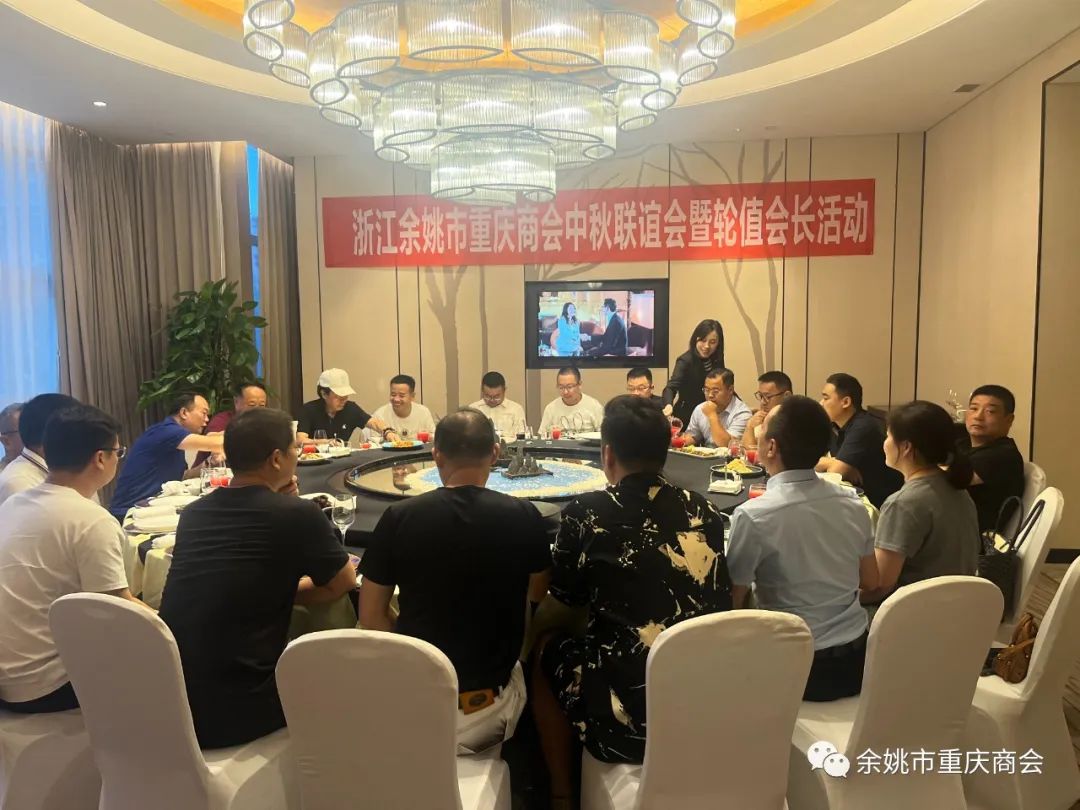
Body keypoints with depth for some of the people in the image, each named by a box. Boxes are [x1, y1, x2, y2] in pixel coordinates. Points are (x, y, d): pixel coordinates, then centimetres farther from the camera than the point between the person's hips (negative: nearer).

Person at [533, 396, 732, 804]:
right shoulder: (703, 510, -1)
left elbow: (566, 596, 6)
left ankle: (560, 794, 34)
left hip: (625, 714, -4)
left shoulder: (586, 512, -11)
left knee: (546, 649, 23)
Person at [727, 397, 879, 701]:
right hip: (857, 659, 6)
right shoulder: (853, 502, -4)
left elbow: (731, 603, -10)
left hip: (798, 667, -6)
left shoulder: (752, 516, -21)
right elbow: (870, 582, 10)